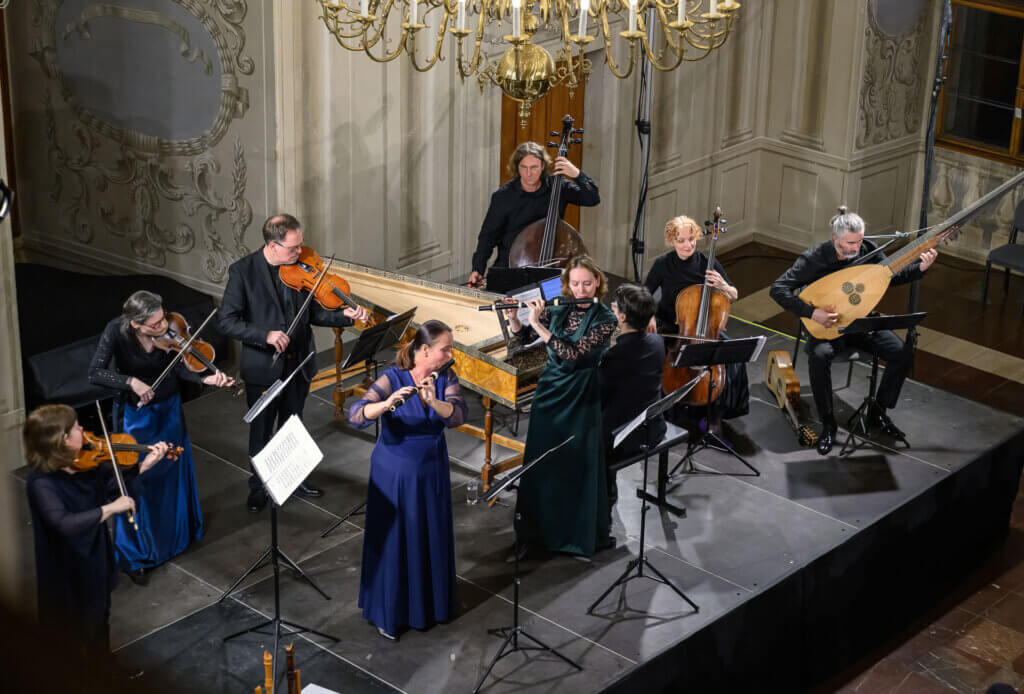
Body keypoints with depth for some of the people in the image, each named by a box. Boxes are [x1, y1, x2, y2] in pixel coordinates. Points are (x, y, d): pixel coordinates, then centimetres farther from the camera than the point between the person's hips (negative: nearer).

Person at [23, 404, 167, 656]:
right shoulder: (41, 482, -31)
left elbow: (111, 487, 5)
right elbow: (64, 524, -43)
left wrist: (144, 466, -6)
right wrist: (110, 508, -38)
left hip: (96, 560, 8)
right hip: (68, 576, -8)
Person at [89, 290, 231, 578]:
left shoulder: (171, 329, -19)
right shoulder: (116, 331, -25)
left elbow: (180, 367, -12)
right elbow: (94, 373, -25)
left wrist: (207, 379, -30)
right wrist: (131, 382, -36)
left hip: (170, 408, 3)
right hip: (136, 414, -3)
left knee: (174, 472, 20)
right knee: (137, 481, 1)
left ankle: (178, 532, 45)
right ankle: (134, 556, 16)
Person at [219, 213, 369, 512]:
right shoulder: (242, 271, -15)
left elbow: (314, 312, 2)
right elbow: (228, 322, -17)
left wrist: (345, 316, -14)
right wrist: (265, 335, -29)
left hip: (298, 364, 4)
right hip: (262, 368, -4)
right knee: (261, 431, 12)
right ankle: (258, 487, 31)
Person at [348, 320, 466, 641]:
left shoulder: (446, 379, -6)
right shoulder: (391, 379, -18)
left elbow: (457, 415, -22)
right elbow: (356, 416, -29)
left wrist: (433, 401, -41)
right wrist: (387, 404, -48)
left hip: (431, 472, 4)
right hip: (394, 474, -4)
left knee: (431, 537, 15)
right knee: (392, 541, 5)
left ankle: (429, 602, 36)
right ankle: (388, 613, 21)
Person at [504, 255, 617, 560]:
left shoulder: (604, 318, -12)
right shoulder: (558, 309, 3)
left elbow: (573, 354, -22)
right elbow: (523, 338, 9)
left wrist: (538, 324, -23)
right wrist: (512, 317, -11)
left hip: (580, 399, -5)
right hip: (549, 389, 5)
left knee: (577, 464, -2)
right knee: (540, 459, 10)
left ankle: (579, 533, 11)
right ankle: (539, 526, 24)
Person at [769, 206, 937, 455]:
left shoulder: (868, 250, -7)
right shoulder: (814, 258, -19)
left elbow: (893, 276, 9)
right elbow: (778, 289, -22)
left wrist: (920, 268, -9)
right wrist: (811, 312, -30)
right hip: (827, 326, -4)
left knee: (902, 354, -15)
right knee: (819, 356, -36)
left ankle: (878, 413, 6)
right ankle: (828, 423, -18)